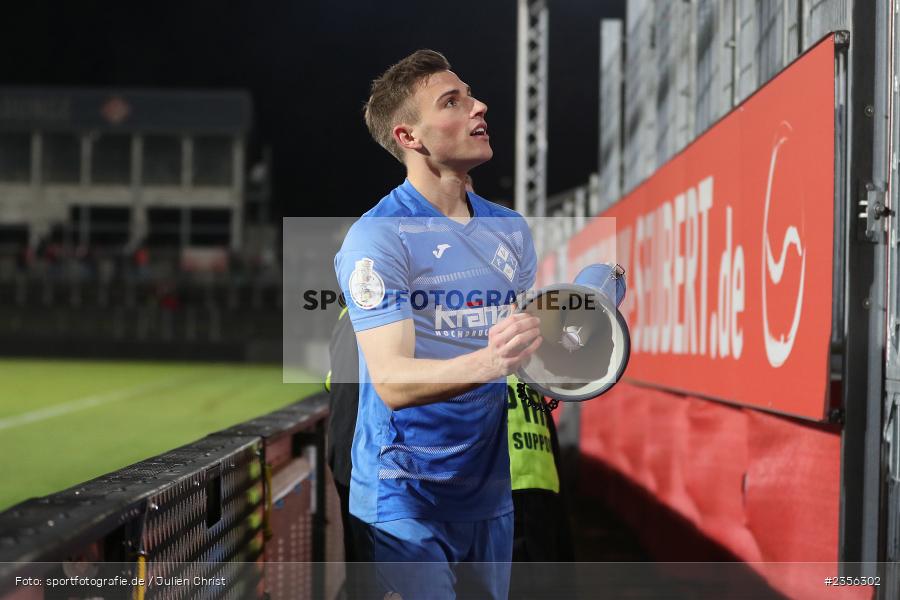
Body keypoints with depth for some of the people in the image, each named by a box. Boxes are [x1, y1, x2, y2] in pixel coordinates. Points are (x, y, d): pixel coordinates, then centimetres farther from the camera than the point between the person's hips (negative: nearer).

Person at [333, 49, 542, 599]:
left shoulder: (511, 229, 8)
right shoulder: (377, 236, -14)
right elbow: (391, 380, -23)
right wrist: (488, 363, -39)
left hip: (492, 488, 6)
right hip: (405, 500, -6)